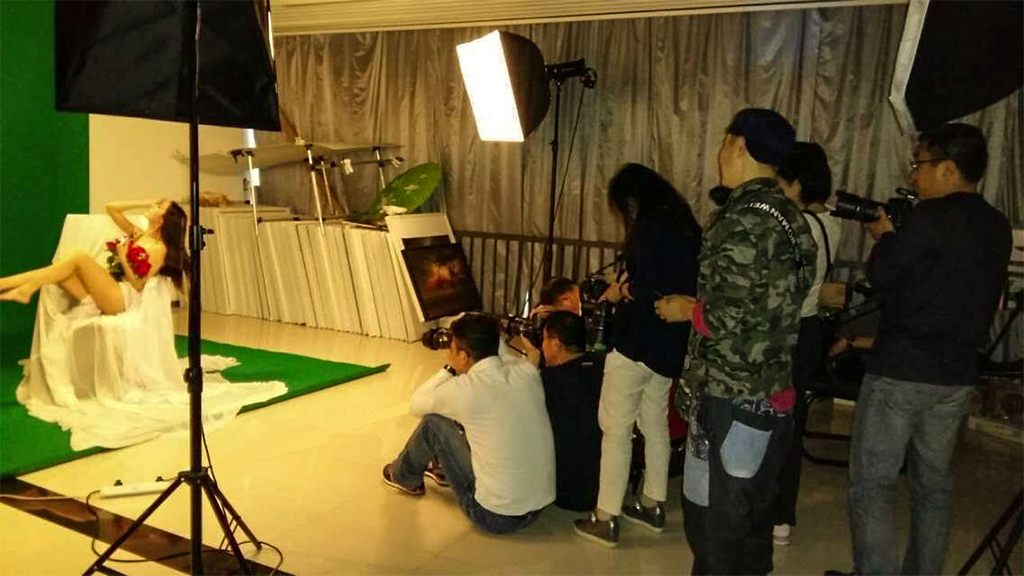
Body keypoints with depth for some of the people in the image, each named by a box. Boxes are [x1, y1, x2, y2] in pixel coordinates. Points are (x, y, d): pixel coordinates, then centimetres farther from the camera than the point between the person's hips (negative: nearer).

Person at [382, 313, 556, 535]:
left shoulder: (463, 389, -19)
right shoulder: (527, 370, -5)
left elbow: (416, 405, 2)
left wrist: (449, 369, 5)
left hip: (494, 515, -6)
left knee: (433, 422, 5)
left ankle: (405, 477, 34)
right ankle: (445, 469, 49)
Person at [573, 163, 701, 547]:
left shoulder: (650, 228, -16)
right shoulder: (683, 226, 11)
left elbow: (645, 290, -24)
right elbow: (681, 283, 13)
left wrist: (620, 292, -5)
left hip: (638, 343, -9)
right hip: (668, 343, 9)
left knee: (616, 428, -1)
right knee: (655, 424, 17)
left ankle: (606, 520, 4)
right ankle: (653, 507, 29)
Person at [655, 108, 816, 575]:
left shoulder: (744, 219, -18)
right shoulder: (789, 216, 10)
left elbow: (733, 318, -23)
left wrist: (686, 309, -5)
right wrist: (703, 304, 17)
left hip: (731, 395, -9)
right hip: (770, 392, 9)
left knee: (713, 520, 4)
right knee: (752, 519, 20)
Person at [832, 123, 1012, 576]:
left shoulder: (931, 216, -16)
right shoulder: (997, 228, 8)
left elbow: (882, 278, -10)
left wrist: (884, 237, 7)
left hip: (900, 369, -7)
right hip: (957, 373, 8)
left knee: (873, 480, 1)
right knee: (933, 480, 17)